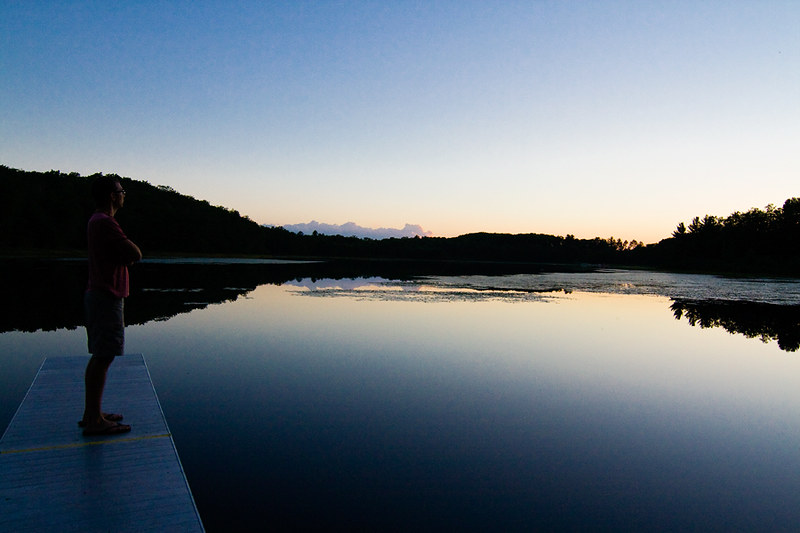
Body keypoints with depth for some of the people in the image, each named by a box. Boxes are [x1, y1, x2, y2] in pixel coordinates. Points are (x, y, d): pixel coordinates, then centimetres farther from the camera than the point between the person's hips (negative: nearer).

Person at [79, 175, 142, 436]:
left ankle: (92, 414, 22)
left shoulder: (97, 221, 18)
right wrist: (128, 248, -1)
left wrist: (124, 254, 0)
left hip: (99, 294, 11)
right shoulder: (105, 222, -15)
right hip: (107, 297, -11)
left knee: (100, 356, 14)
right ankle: (94, 420, -2)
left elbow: (127, 257, 19)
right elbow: (136, 254, -19)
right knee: (102, 357, -7)